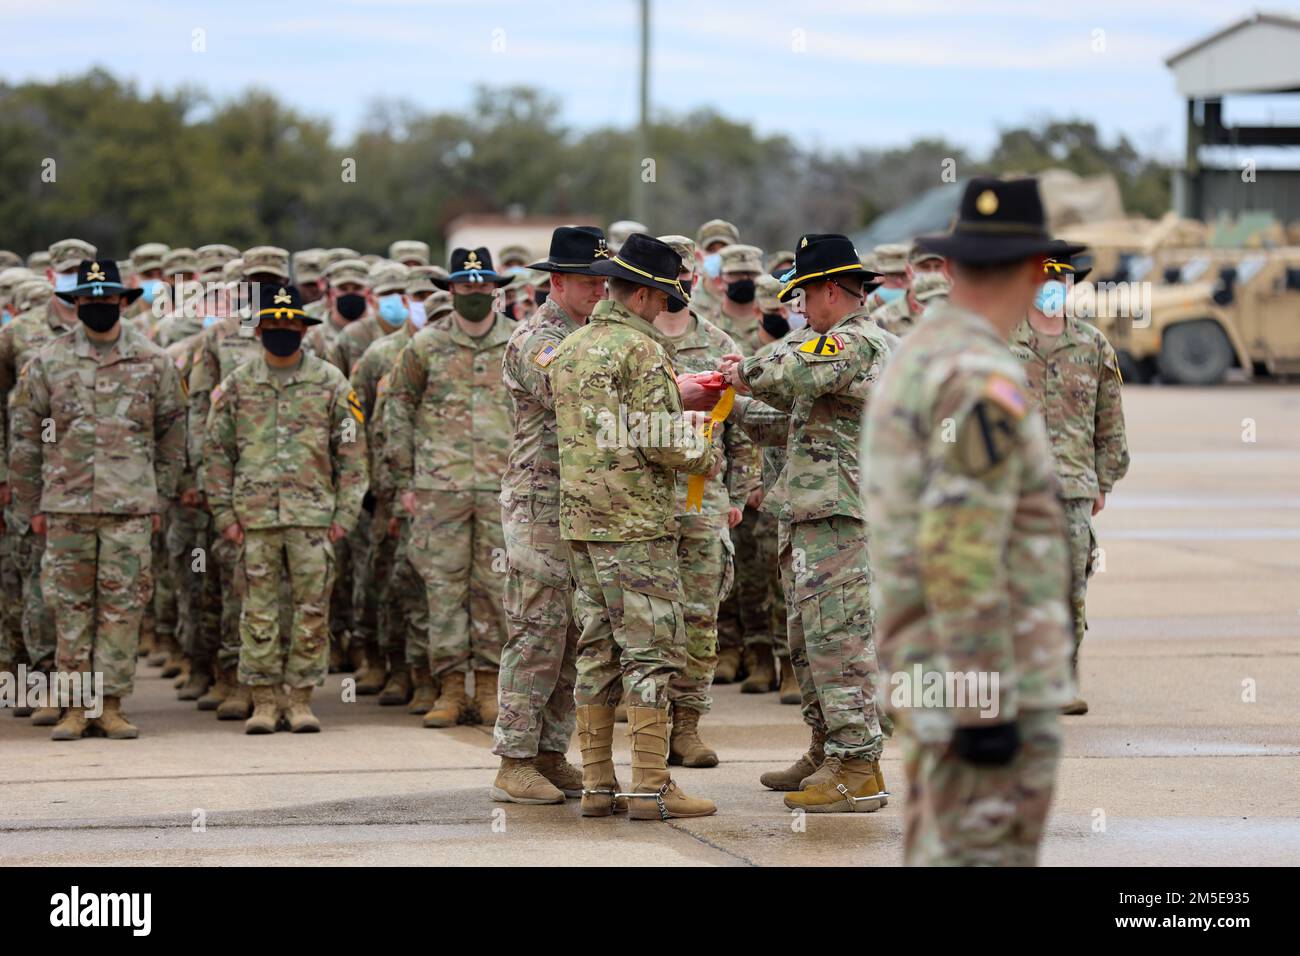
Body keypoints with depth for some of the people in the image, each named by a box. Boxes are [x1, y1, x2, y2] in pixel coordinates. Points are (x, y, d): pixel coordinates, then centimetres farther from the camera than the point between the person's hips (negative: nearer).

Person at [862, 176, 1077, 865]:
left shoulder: (915, 363, 14)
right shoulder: (982, 378, -17)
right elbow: (961, 553, -23)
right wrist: (987, 704, -22)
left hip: (933, 672, 10)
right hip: (993, 680, -10)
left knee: (941, 862, 14)